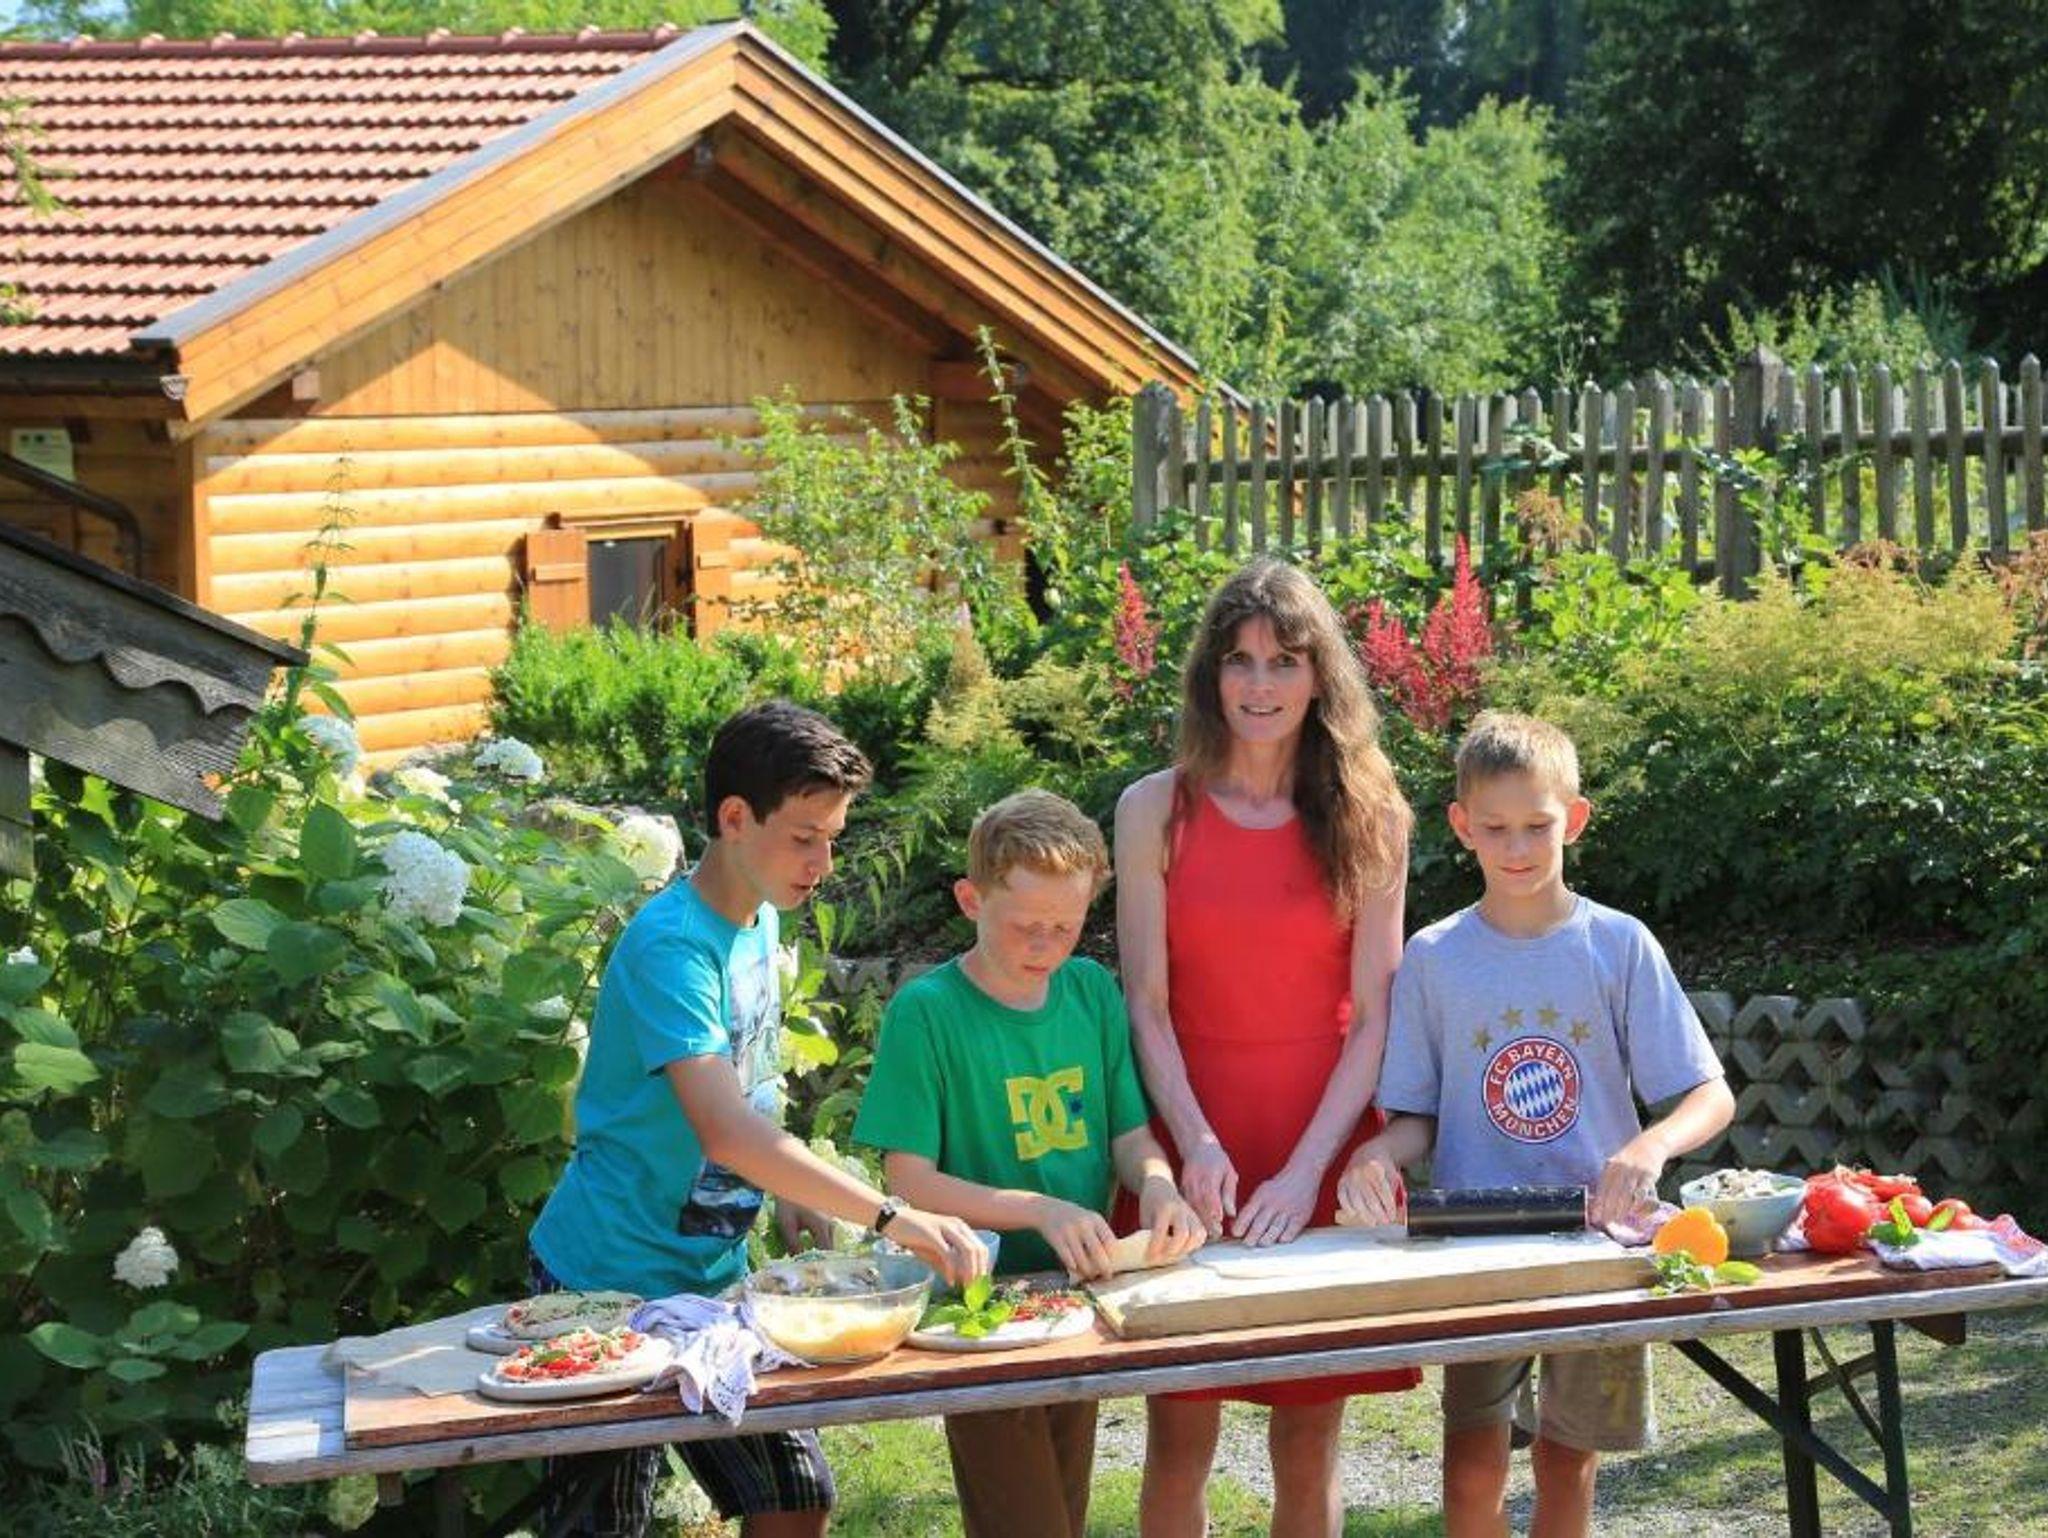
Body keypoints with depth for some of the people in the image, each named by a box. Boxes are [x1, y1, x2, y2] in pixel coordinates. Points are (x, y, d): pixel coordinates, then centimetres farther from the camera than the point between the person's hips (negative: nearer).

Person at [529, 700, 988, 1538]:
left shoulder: (760, 921, 5)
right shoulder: (671, 944, -23)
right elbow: (725, 1130, -34)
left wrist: (796, 1202, 3)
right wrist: (894, 1219, -36)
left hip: (715, 1274, 8)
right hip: (612, 1279, -8)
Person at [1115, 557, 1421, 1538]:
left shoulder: (1368, 819, 3)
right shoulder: (1156, 811, 1)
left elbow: (1373, 1018, -1)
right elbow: (1146, 1006, -2)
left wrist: (1306, 1168, -12)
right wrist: (1198, 1145, -16)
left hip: (1326, 1148, 1)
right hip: (1195, 1146, 0)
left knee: (1309, 1436, 6)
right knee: (1180, 1431, 1)